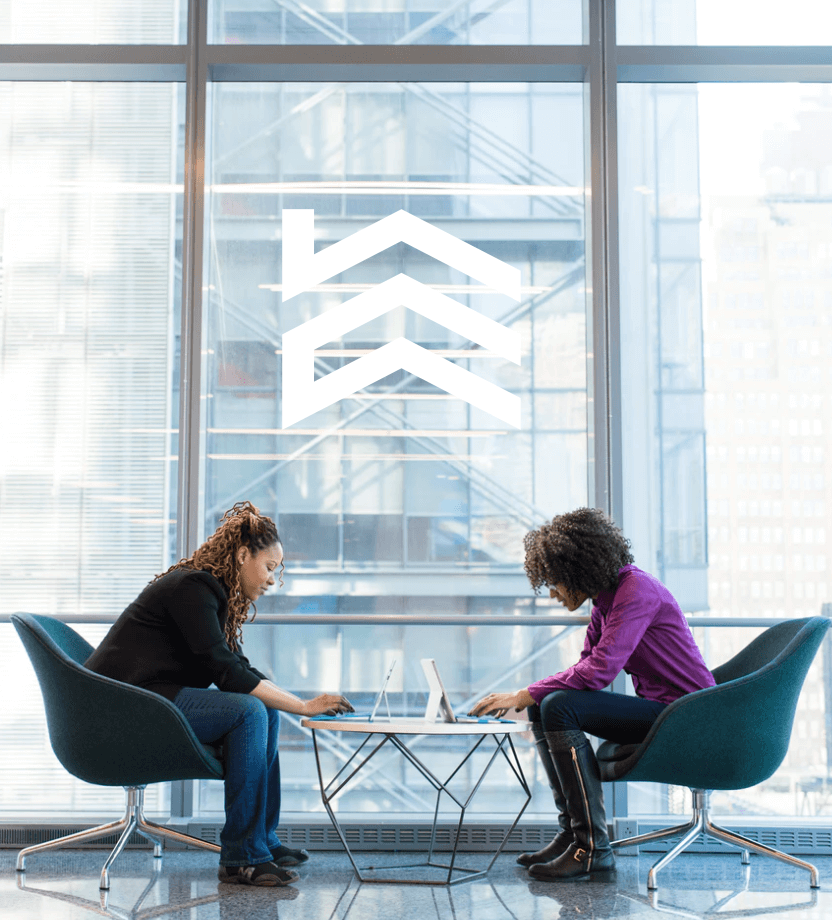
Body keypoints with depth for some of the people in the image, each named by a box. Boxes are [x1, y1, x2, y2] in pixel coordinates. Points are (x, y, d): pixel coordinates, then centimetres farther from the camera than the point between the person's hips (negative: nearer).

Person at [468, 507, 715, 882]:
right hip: (654, 708, 10)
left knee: (560, 707, -22)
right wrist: (528, 698, -1)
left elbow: (599, 670, -26)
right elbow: (587, 667, 14)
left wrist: (525, 695, -20)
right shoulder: (605, 600, 11)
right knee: (544, 706, 4)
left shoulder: (636, 591, -18)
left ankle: (592, 848, -18)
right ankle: (570, 832, 3)